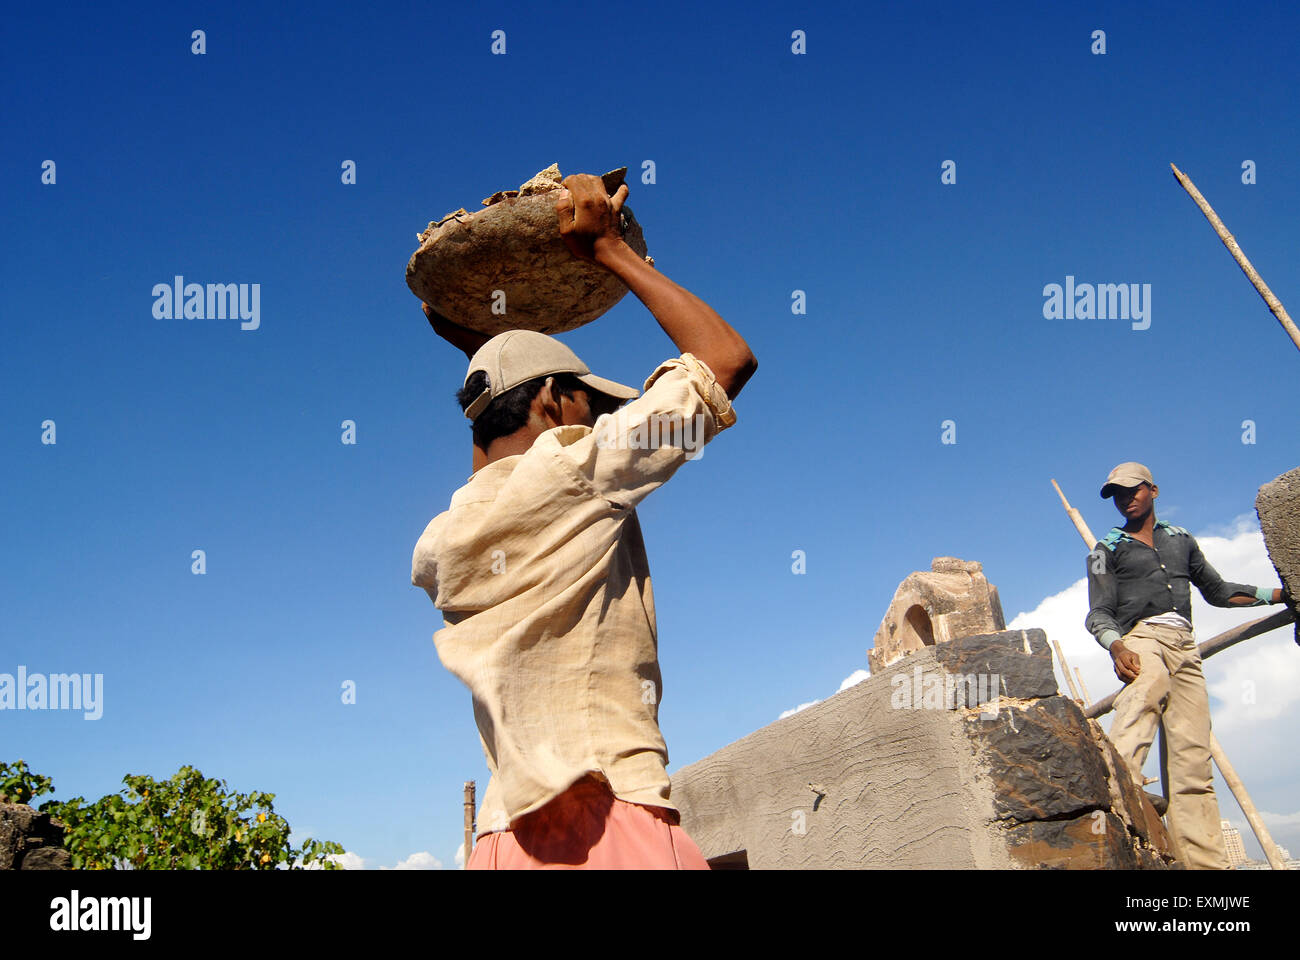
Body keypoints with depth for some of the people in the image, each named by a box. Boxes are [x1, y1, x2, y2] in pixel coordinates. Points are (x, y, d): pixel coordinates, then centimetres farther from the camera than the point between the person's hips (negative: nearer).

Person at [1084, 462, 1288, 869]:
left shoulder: (1181, 540, 29)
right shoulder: (1107, 550, 18)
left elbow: (1217, 590, 37)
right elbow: (1099, 613, 6)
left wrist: (1277, 595, 30)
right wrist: (1116, 646, -15)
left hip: (1185, 646, 5)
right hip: (1141, 639, -4)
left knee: (1193, 759, -6)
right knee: (1141, 699, -39)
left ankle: (1205, 861, -11)